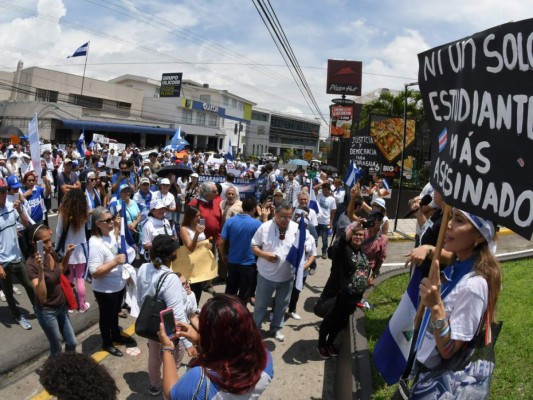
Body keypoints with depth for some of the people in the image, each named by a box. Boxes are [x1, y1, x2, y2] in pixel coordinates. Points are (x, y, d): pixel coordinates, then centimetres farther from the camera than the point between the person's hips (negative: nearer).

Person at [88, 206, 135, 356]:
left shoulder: (109, 233, -4)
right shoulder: (95, 244, -30)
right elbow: (95, 273, -31)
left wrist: (116, 227, 15)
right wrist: (115, 262, -33)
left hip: (118, 285, 8)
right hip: (105, 290, -8)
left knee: (115, 313, 29)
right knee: (106, 316, 16)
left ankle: (116, 335, 51)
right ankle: (106, 343, 38)